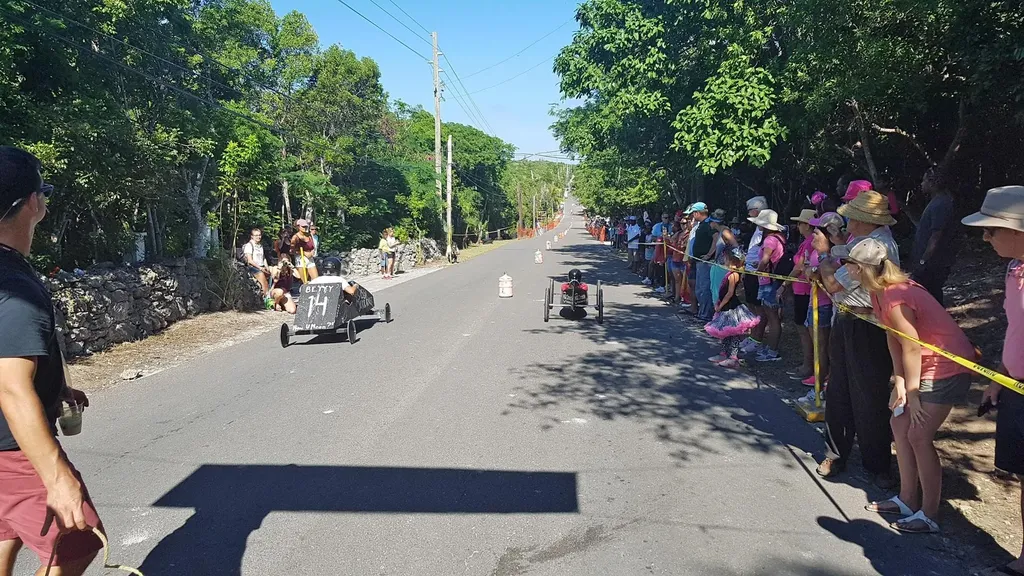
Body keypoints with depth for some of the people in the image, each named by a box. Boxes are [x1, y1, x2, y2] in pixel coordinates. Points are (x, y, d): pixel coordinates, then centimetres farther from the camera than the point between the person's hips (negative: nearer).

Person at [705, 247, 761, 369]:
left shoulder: (733, 275, -19)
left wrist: (720, 305, -14)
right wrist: (718, 302, 9)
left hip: (731, 308, -10)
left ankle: (733, 358, -1)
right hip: (726, 308, 10)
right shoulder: (730, 273, 10)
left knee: (733, 333, -4)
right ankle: (724, 354, 27)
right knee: (724, 332, 17)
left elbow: (730, 293, -20)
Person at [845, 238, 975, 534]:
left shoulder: (895, 298, -28)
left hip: (947, 368, -10)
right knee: (899, 424, 11)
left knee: (919, 436, -8)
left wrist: (911, 394, -15)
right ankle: (907, 499, 22)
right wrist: (899, 383, -3)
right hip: (925, 366, 10)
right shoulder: (879, 292, 1)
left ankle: (929, 515, 3)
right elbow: (893, 338, 2)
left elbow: (912, 348, -23)